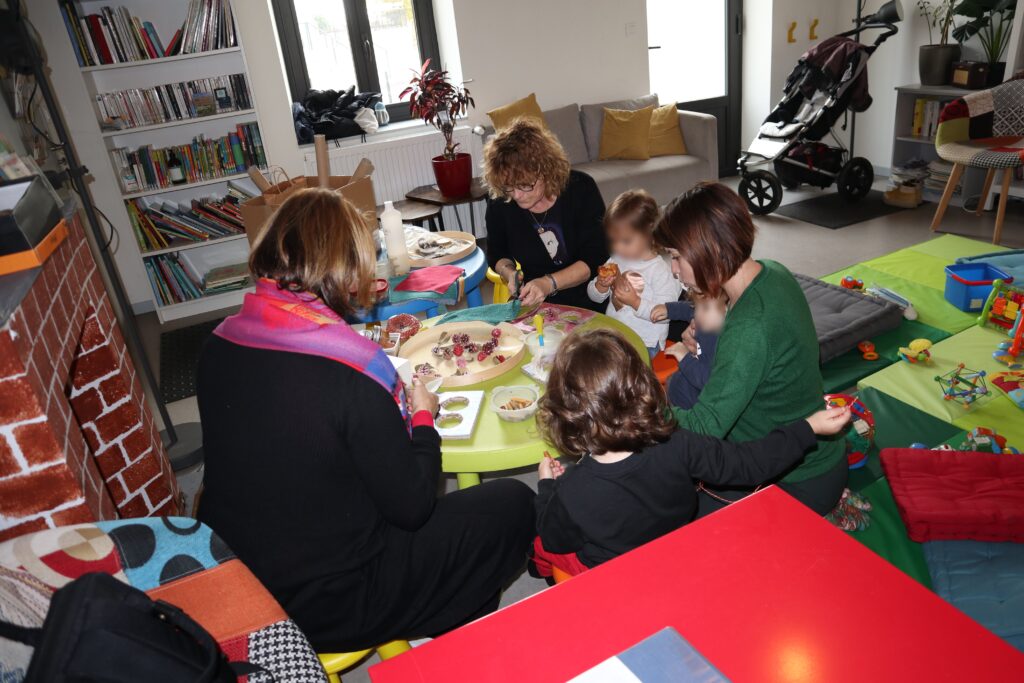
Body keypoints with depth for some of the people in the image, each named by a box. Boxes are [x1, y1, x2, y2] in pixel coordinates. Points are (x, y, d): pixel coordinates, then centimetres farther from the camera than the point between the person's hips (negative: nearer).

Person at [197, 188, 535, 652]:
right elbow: (412, 506, -18)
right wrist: (422, 418, -2)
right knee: (512, 505, 7)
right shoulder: (351, 367, -29)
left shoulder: (218, 346, -7)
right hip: (322, 609, -7)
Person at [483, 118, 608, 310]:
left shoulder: (580, 189, -12)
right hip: (532, 305, 2)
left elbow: (595, 259, -13)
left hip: (586, 302, -2)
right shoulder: (499, 203, -5)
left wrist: (549, 283, -26)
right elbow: (496, 255, 12)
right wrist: (509, 273, -10)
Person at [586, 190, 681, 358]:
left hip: (644, 343, -6)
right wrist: (601, 285, -7)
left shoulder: (661, 269, -11)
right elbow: (595, 297, 14)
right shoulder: (615, 261, 8)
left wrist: (636, 302, -24)